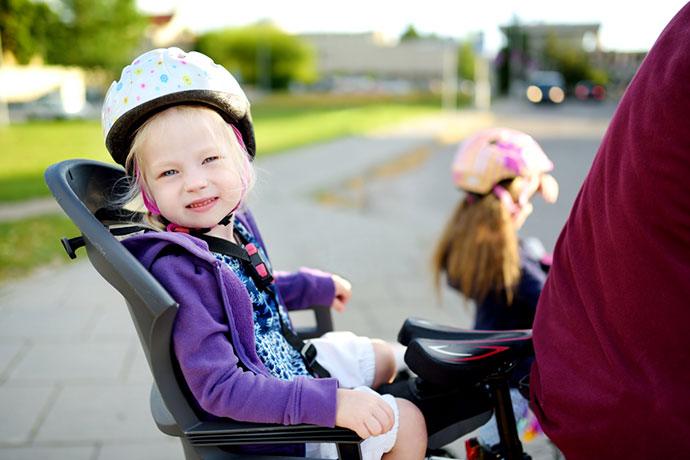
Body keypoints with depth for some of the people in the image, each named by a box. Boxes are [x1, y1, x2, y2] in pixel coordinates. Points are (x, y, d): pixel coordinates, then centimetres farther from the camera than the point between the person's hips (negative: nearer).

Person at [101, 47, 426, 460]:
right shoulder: (178, 270, -33)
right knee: (408, 421, -3)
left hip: (292, 362, 9)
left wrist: (318, 286, 28)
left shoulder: (232, 219, -6)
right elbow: (218, 388, -34)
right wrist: (328, 403, -39)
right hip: (261, 420, -9)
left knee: (384, 357, 26)